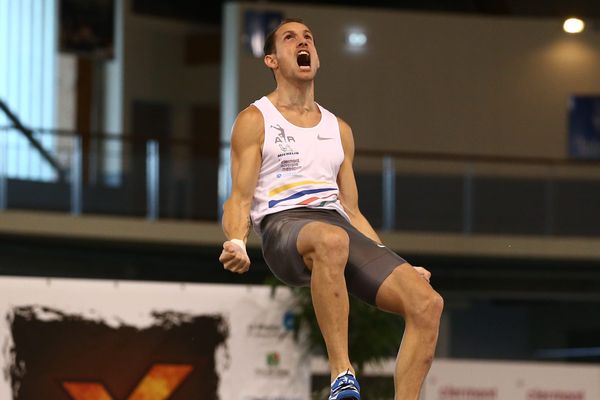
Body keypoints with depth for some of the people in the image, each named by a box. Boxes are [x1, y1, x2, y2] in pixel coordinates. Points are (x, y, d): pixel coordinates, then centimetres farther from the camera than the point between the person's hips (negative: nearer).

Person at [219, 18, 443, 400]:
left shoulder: (339, 130, 27)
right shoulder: (255, 120, 13)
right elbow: (241, 197, 5)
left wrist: (398, 265, 17)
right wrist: (236, 241, -17)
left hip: (338, 224, 5)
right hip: (283, 225, -5)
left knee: (427, 302, -20)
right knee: (330, 240, -44)